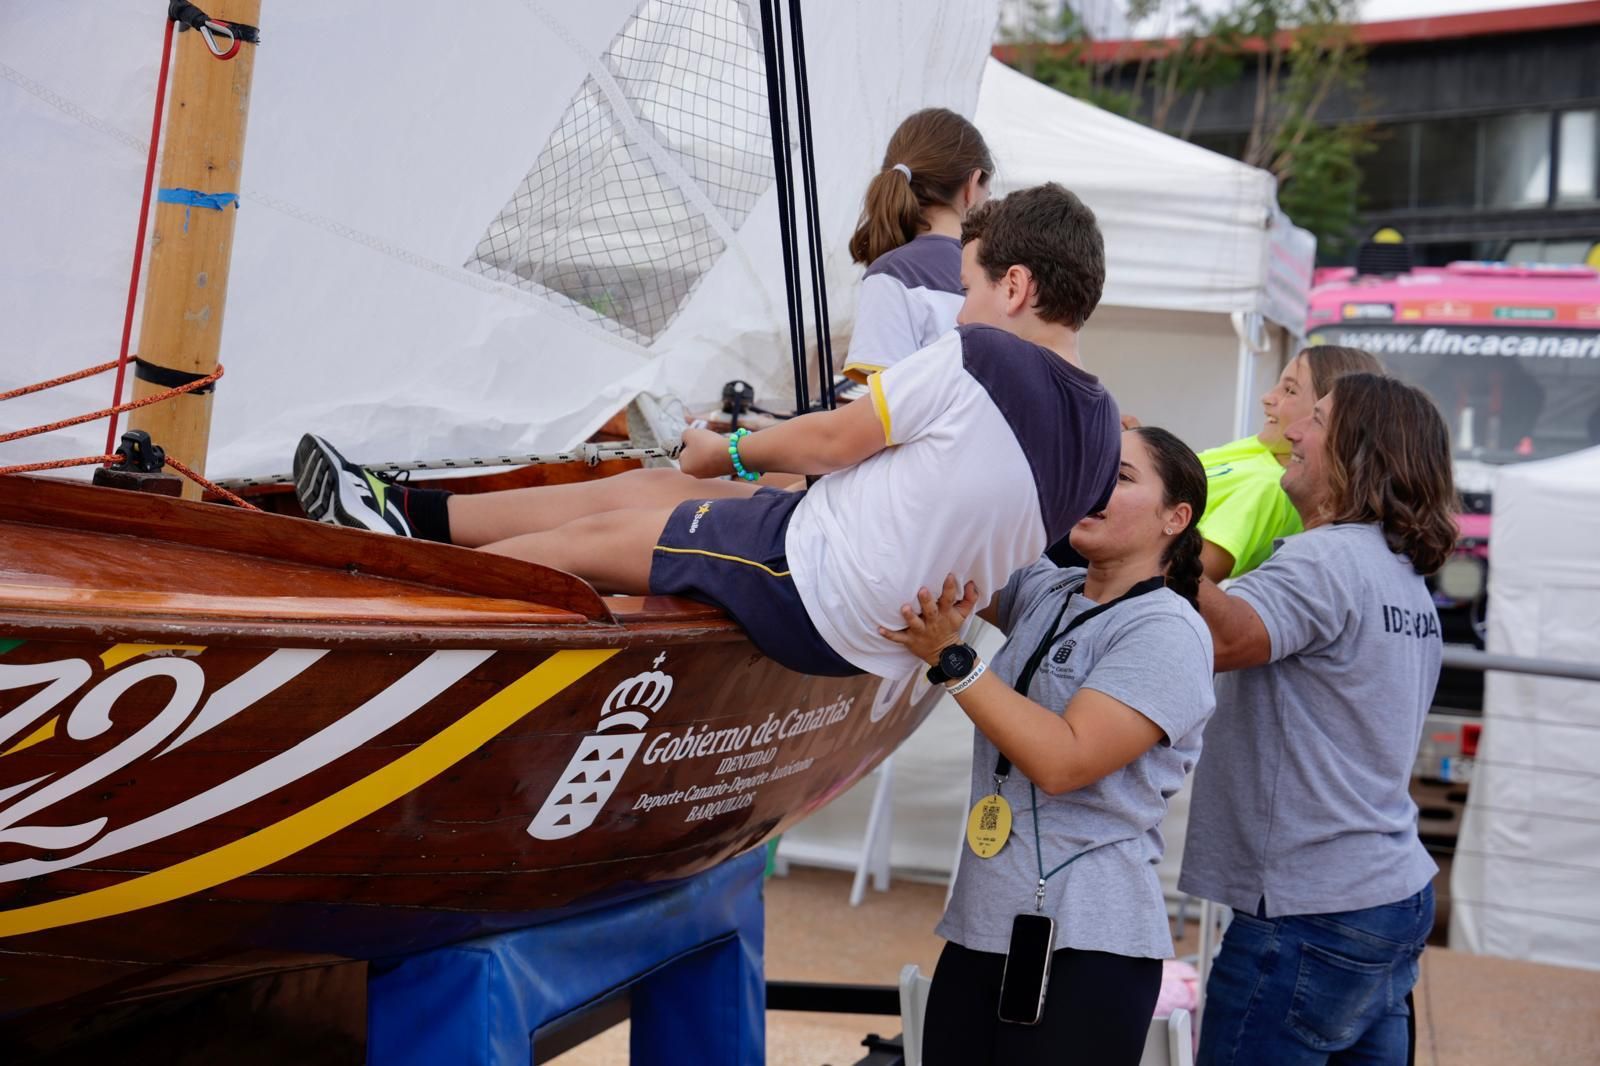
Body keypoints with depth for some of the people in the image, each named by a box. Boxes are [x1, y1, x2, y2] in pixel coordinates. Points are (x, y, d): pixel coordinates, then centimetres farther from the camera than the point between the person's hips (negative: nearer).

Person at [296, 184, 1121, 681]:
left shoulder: (976, 357, -19)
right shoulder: (1100, 428, 4)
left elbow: (832, 441, -10)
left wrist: (729, 451, 7)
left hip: (808, 586, -8)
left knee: (595, 535, 6)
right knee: (651, 489, 17)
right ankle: (407, 512, 25)